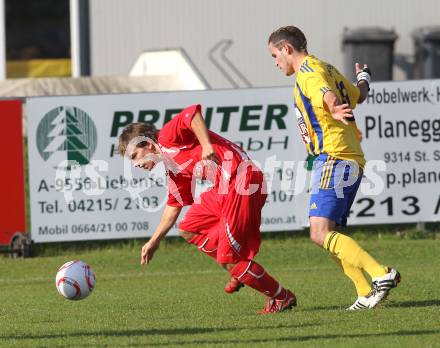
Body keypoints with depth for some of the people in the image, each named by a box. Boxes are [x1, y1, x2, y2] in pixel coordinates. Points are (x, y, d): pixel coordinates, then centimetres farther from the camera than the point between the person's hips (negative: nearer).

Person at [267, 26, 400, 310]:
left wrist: (336, 110, -53)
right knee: (331, 236, 12)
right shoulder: (327, 69, 20)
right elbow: (359, 95, 35)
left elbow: (329, 97, -30)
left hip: (333, 158, -10)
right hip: (352, 159, 10)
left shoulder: (308, 71, -9)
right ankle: (367, 294, 6)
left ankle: (382, 275, -25)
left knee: (321, 234, -18)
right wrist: (364, 78, 58)